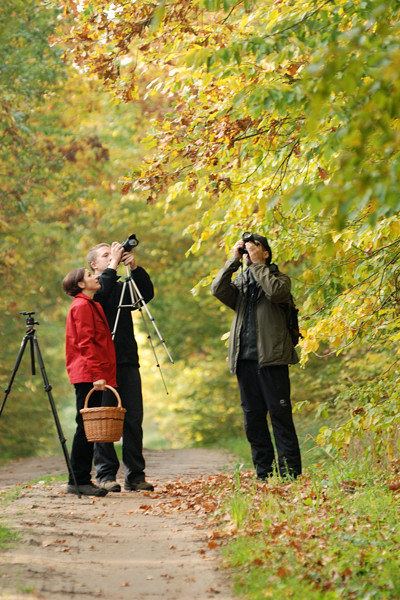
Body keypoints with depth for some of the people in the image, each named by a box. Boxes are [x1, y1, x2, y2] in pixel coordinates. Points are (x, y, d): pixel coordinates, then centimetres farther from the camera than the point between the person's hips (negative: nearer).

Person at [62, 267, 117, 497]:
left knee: (90, 428, 8)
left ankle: (82, 480, 11)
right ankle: (78, 480, -7)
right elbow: (86, 343, -16)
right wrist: (97, 374, -22)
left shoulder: (92, 305, 22)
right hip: (87, 375, -10)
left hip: (93, 376, 10)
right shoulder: (81, 306, -8)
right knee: (86, 427, -9)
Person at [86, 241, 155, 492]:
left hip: (128, 362, 4)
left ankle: (135, 475, 5)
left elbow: (148, 293, 2)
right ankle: (106, 475, 0)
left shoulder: (122, 287, 18)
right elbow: (99, 293, -17)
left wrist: (135, 267, -7)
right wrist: (113, 266, -14)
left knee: (133, 420, 1)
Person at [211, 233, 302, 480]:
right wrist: (234, 260, -1)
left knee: (280, 413, -8)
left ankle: (290, 471, -6)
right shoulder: (241, 283, 20)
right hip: (245, 358, 5)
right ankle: (264, 473, 10)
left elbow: (275, 292, -16)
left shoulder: (280, 278, 8)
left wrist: (257, 264, -7)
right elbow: (218, 289, 0)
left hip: (271, 358, -5)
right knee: (252, 416, 5)